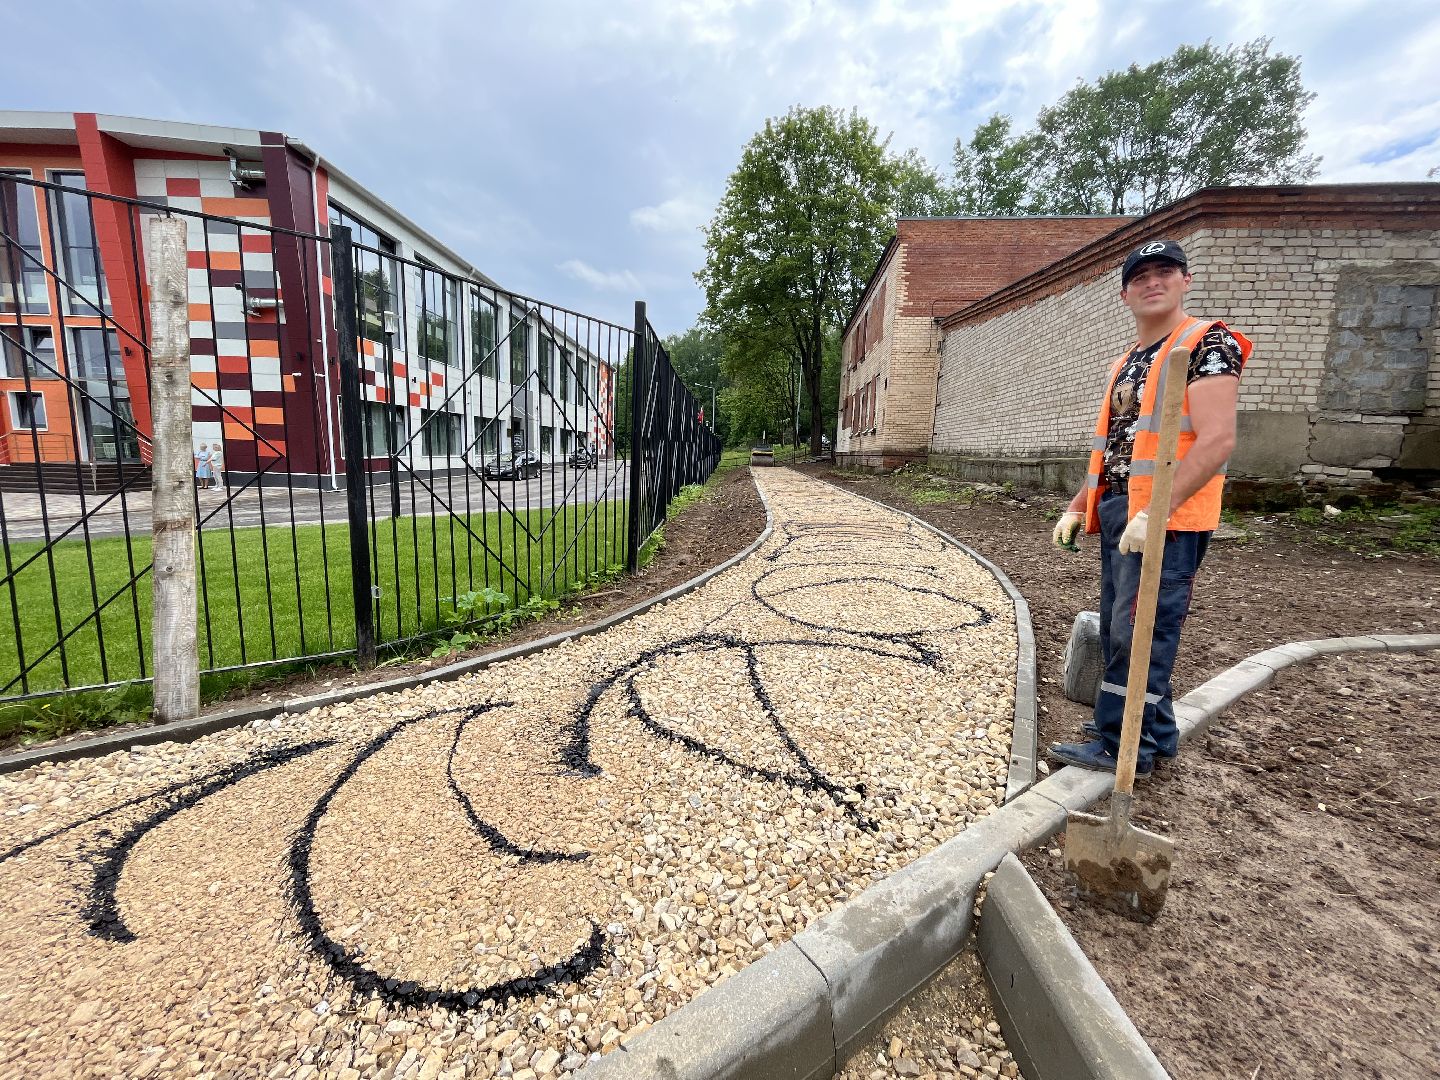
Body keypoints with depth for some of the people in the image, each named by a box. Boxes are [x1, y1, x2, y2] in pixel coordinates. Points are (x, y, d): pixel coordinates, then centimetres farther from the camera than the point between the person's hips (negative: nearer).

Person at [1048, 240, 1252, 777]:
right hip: (1116, 515, 9)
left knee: (1137, 632, -6)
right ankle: (1154, 733, 26)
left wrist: (1158, 510, -26)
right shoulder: (1124, 365, 20)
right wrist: (1077, 508, 15)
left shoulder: (1206, 343, -4)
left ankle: (1121, 746, 5)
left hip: (1165, 520, -8)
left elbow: (1218, 439, -17)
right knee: (1117, 629, 12)